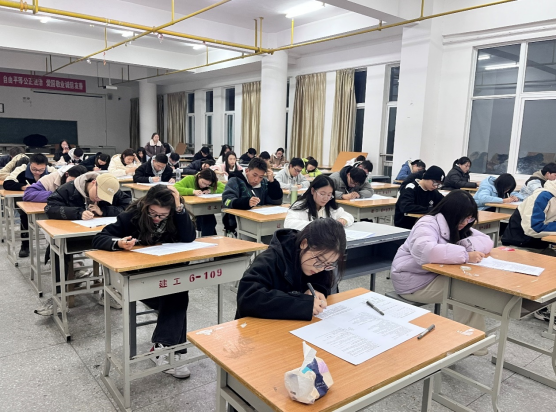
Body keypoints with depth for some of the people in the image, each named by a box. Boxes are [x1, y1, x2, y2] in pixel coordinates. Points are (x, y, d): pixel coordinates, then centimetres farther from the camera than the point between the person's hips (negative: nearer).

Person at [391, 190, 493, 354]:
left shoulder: (459, 228, 5)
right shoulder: (428, 225, -22)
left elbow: (487, 242, -1)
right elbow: (425, 251, -43)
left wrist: (467, 245, -21)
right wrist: (465, 255, -41)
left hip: (436, 275, 9)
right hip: (414, 282, -8)